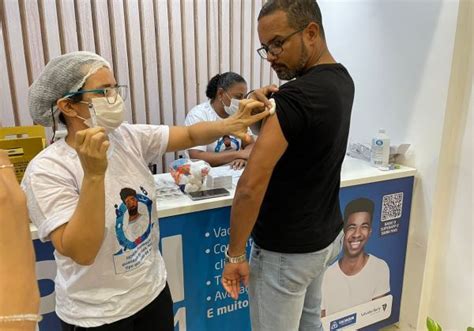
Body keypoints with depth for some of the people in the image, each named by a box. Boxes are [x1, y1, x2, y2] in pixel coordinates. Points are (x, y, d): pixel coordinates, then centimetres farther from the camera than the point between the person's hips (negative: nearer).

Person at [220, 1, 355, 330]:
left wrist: (235, 254, -19)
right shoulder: (341, 79, 1)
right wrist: (267, 110, -10)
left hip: (286, 251, -8)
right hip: (327, 235, 9)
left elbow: (251, 186, -32)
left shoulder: (297, 96, -28)